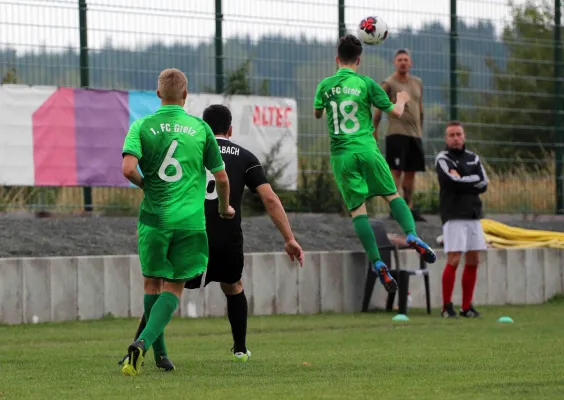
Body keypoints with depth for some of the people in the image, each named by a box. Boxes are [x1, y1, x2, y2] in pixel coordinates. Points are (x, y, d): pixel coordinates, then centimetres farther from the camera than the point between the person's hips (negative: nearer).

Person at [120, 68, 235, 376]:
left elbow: (128, 168, -15)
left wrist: (144, 184, 8)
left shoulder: (141, 126, 0)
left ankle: (160, 353, 22)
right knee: (173, 289, 2)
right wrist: (224, 208, 28)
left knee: (152, 284, 16)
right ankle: (143, 342, -20)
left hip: (153, 218, 0)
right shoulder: (200, 128, 2)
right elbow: (221, 178, 8)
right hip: (190, 221, 0)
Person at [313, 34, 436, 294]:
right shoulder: (366, 84, -1)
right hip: (366, 148, -1)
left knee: (357, 209, 1)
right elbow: (395, 112, 4)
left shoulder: (325, 86, 4)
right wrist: (401, 100, 25)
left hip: (341, 154, 1)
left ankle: (377, 263, -10)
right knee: (392, 195, 11)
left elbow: (317, 114, 22)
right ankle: (411, 234, -14)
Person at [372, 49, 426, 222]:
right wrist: (374, 132, -5)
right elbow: (378, 109, -3)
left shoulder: (417, 83, 16)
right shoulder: (389, 84, -3)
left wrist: (420, 128, 22)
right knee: (396, 171, -10)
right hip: (397, 134, -6)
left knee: (411, 172, 7)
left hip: (415, 134, 6)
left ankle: (409, 209, 12)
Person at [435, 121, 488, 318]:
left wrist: (462, 181, -9)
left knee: (473, 261, 5)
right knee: (453, 260, -13)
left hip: (473, 215, 6)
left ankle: (467, 306, 12)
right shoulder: (442, 159, -3)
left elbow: (483, 184, 2)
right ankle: (447, 306, -5)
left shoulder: (473, 158, 14)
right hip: (454, 216, -6)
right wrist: (473, 180, -5)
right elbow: (454, 182, -19)